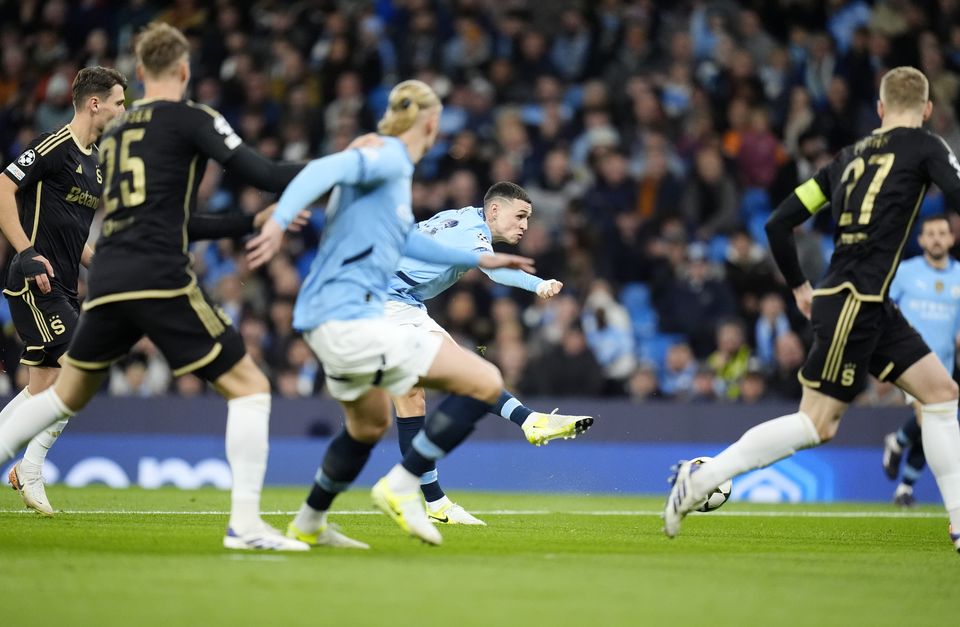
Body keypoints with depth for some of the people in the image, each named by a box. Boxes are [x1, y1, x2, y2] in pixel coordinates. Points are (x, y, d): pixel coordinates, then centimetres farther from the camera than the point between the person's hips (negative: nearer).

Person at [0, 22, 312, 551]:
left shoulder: (115, 132, 24)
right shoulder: (189, 119, 3)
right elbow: (261, 174, -6)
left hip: (106, 284, 6)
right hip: (159, 281, -6)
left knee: (67, 394, 23)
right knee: (248, 387, 1)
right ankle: (245, 522, -10)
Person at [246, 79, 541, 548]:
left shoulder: (394, 166, 19)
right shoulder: (388, 158, -10)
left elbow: (403, 239, 35)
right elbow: (323, 170, -27)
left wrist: (478, 259, 42)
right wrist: (279, 221, -41)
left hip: (330, 320, 11)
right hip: (349, 320, -11)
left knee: (370, 424, 33)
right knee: (485, 382, -12)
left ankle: (308, 525, 44)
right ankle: (402, 488, -8)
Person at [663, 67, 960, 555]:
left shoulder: (850, 157, 16)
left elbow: (779, 223, 16)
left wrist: (799, 285, 26)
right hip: (854, 301, -8)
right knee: (816, 424, -6)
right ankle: (701, 479, -3)